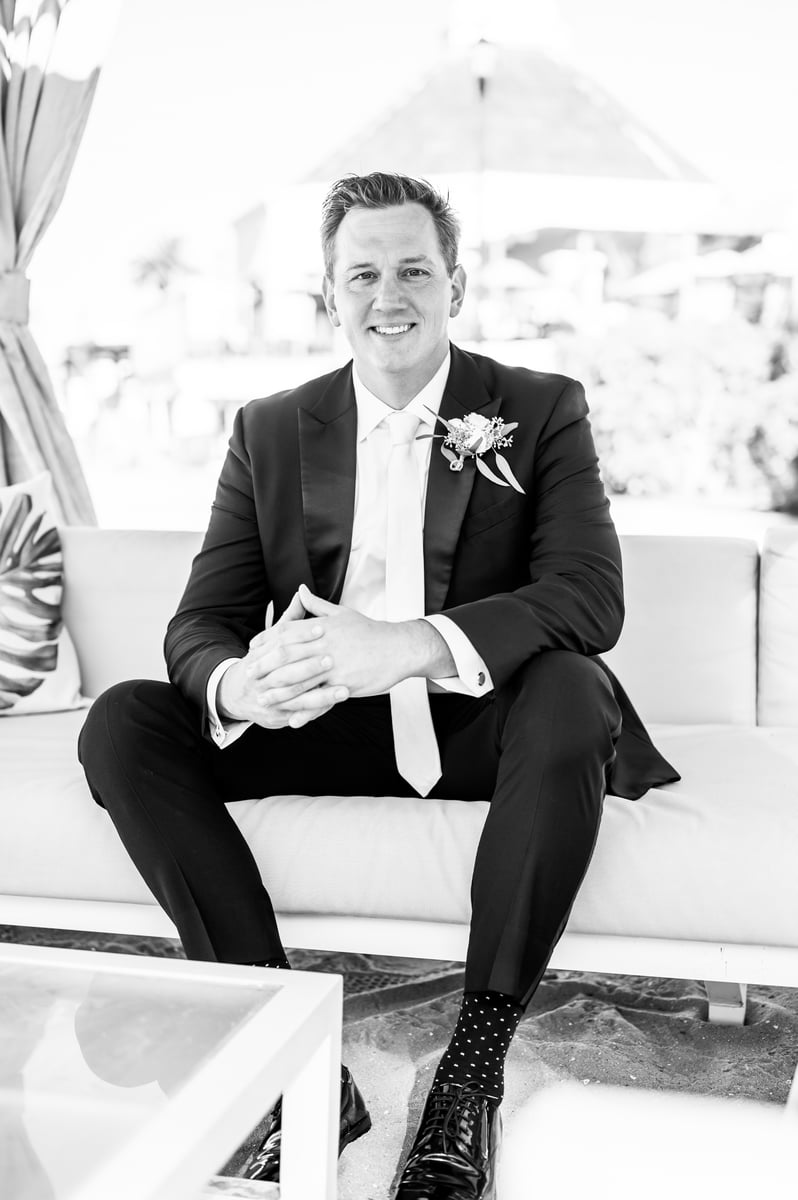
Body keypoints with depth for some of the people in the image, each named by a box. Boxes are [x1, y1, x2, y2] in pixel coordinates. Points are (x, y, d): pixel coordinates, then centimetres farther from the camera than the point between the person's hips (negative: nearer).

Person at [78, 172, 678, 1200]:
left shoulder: (541, 411, -1)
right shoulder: (270, 431, 6)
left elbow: (589, 595, -17)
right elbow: (200, 620, 0)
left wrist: (407, 644, -35)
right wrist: (236, 684, -28)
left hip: (478, 727, -2)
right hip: (319, 726, 3)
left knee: (568, 692, -35)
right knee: (122, 726, -18)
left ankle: (474, 1070, -23)